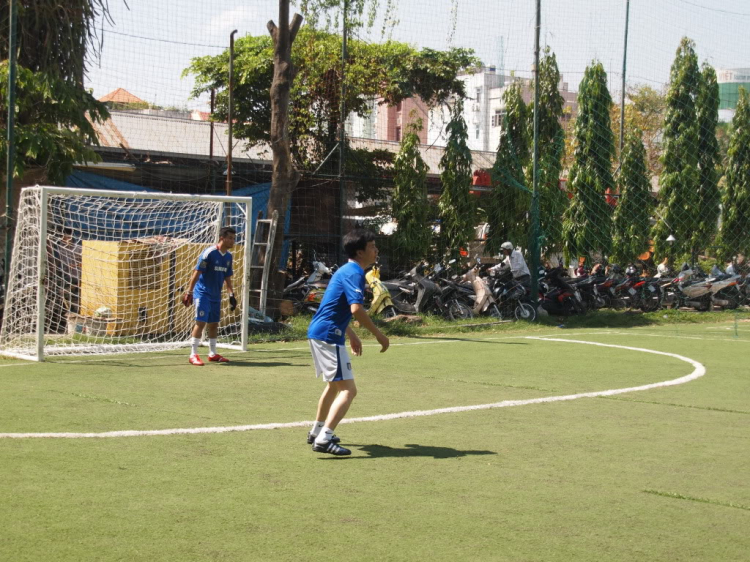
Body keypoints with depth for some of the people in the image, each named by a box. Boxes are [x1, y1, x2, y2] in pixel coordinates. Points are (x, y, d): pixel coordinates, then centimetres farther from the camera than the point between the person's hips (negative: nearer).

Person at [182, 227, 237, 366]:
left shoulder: (228, 256, 7)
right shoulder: (209, 253, -15)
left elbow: (227, 277, 17)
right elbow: (196, 273, -14)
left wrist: (231, 294, 11)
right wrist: (189, 292, -17)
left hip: (216, 295, 7)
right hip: (202, 293, -7)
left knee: (214, 323, 12)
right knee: (201, 322, -12)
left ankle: (212, 354, 22)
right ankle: (193, 355, -9)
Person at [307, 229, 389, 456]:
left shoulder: (347, 271, 17)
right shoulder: (354, 273, -15)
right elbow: (356, 309, -28)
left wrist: (351, 335, 30)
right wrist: (378, 334, -19)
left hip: (319, 333, 11)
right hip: (328, 336, -11)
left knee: (334, 384, 27)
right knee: (348, 389, -13)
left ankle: (317, 432, 37)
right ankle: (323, 440, -21)